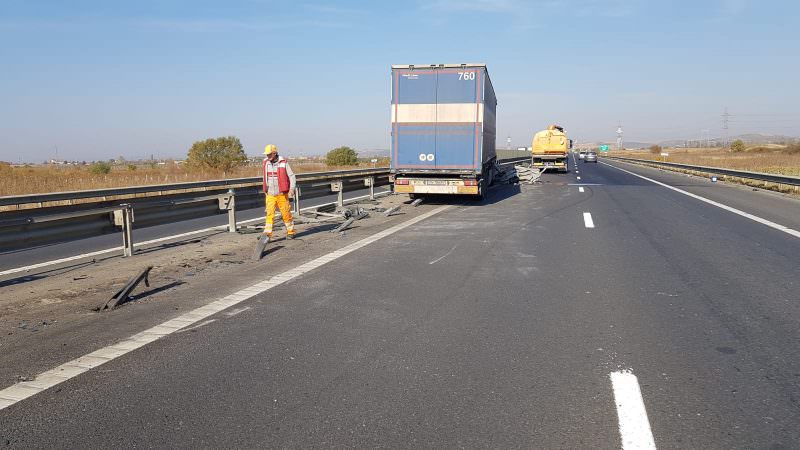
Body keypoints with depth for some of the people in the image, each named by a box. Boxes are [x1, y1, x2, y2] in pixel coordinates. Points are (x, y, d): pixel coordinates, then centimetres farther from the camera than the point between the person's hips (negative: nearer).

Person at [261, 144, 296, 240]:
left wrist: (292, 188, -17)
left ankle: (290, 232, 21)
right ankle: (267, 234, -7)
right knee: (269, 214, -6)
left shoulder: (283, 163, -9)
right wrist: (266, 189, 25)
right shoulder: (266, 163, 4)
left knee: (286, 213, 5)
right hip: (270, 194, 3)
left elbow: (292, 176, -6)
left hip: (282, 194, -3)